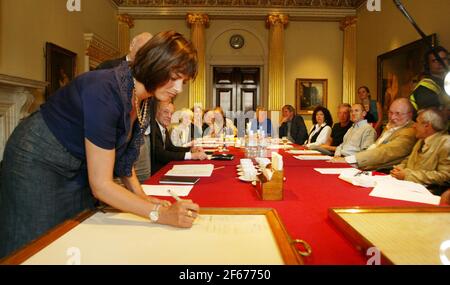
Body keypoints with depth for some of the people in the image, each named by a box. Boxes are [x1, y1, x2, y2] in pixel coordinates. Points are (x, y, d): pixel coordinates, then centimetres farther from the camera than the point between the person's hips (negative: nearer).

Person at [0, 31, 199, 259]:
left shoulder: (142, 97, -7)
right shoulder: (105, 92, -32)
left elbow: (121, 154, 5)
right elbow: (101, 185, -30)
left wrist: (141, 196, -7)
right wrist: (162, 214, -31)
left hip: (78, 168, 8)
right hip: (37, 161, -7)